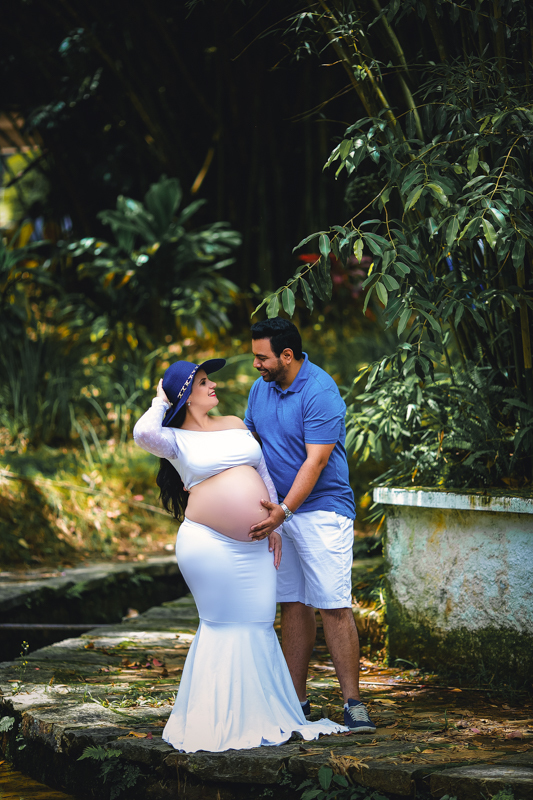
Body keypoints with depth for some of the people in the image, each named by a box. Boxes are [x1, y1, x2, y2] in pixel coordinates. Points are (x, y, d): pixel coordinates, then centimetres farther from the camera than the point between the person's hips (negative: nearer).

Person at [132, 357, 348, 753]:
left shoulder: (236, 425, 16)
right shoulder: (176, 439, -1)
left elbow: (264, 475, 18)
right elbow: (143, 433, -24)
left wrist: (274, 525, 9)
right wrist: (161, 401, -5)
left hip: (255, 546, 5)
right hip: (208, 543, -5)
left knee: (258, 624, 6)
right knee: (222, 624, -2)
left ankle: (260, 712, 16)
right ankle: (222, 716, 8)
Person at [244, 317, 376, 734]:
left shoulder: (321, 392, -16)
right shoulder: (261, 388, 9)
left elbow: (315, 461, -21)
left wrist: (284, 511, -29)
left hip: (322, 509, -7)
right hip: (278, 511, 7)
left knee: (334, 606, -10)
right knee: (293, 605, 8)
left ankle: (353, 703, -6)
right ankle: (296, 700, 12)